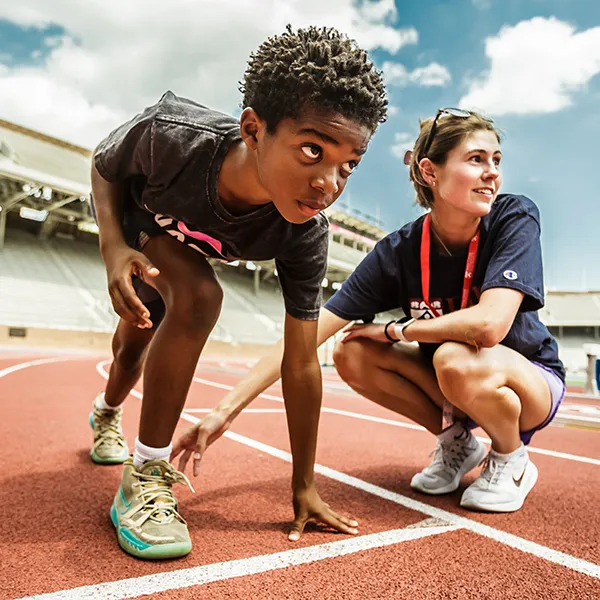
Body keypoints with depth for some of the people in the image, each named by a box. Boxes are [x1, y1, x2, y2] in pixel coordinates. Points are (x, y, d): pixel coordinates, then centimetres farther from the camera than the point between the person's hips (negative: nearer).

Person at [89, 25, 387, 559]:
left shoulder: (303, 237, -38)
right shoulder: (169, 134, -43)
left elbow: (301, 365, -30)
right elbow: (105, 167, -17)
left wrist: (304, 487, -22)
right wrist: (113, 247, -37)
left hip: (188, 246, 2)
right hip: (133, 215, -2)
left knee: (137, 344, 21)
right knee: (198, 297, -33)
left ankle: (106, 416, 57)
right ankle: (146, 476, -16)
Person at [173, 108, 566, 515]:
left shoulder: (515, 217, -22)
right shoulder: (398, 252, -18)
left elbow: (489, 324, -38)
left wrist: (395, 330, -22)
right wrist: (226, 411, -28)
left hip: (532, 382, -3)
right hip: (451, 383, 3)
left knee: (457, 360, -36)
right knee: (352, 354, -17)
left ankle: (512, 460, -3)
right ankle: (457, 441, 4)